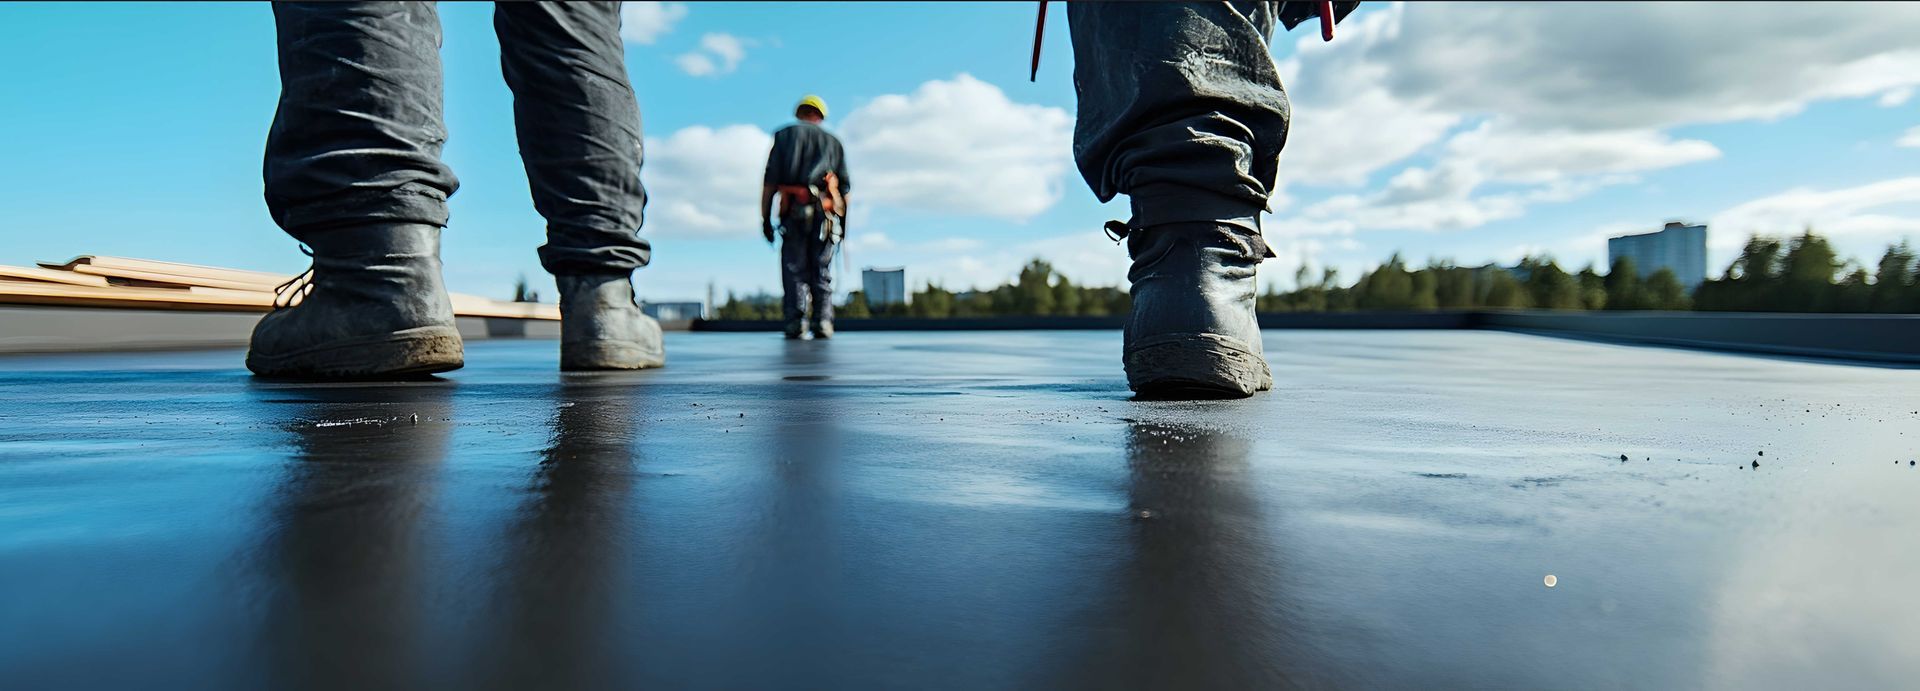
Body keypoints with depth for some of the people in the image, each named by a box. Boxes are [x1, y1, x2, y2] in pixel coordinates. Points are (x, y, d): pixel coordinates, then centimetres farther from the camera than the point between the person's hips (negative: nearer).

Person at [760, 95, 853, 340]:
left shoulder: (785, 134, 15)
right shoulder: (832, 141, 21)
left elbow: (770, 180, 5)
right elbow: (845, 186, 14)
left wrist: (765, 218, 4)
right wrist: (842, 222, 18)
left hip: (794, 210, -1)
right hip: (825, 211, 1)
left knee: (794, 269, 1)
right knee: (822, 270, 5)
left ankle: (795, 322, -9)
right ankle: (823, 323, -3)